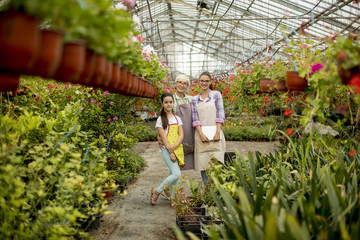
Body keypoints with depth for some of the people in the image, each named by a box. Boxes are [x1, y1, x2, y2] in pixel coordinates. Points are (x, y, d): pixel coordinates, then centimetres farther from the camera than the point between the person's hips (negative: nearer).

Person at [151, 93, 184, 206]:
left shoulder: (177, 118, 12)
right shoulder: (160, 119, -1)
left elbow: (181, 135, 4)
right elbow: (163, 137, -7)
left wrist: (174, 147, -12)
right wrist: (170, 152, -12)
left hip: (178, 148, 5)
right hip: (166, 149, -5)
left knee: (174, 174, 4)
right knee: (176, 174, -15)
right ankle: (157, 191, 1)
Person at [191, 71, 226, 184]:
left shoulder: (216, 95, 8)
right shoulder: (194, 99, 13)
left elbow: (220, 115, -1)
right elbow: (195, 119, 4)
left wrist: (217, 132, -11)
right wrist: (201, 134, -10)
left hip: (214, 133, -2)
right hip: (201, 134, 2)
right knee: (202, 165, 2)